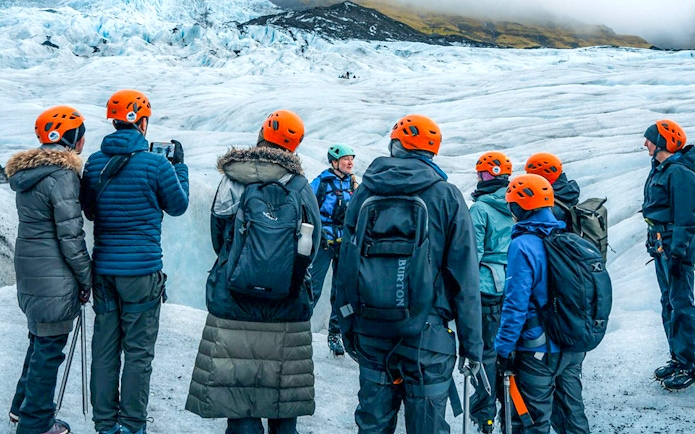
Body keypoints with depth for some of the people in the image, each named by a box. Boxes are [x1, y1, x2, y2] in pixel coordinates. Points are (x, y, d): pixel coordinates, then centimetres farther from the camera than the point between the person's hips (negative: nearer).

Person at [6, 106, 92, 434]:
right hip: (53, 275, -9)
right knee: (49, 347, 3)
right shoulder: (63, 175, -18)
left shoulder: (28, 172, 10)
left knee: (41, 338, 24)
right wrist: (86, 276, -8)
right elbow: (70, 235, -19)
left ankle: (23, 406, 37)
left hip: (29, 268, 9)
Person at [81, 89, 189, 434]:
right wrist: (180, 166, 16)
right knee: (138, 350, 4)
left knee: (104, 347, 11)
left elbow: (89, 211, 15)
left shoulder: (94, 163, 3)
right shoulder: (156, 164, -11)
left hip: (103, 267, 5)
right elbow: (178, 205, 5)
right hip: (142, 269, -5)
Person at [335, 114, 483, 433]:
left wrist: (347, 330, 15)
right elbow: (465, 278, -6)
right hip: (427, 335, -3)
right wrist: (472, 343, 0)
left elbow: (346, 267, 6)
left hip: (371, 332, 3)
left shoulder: (364, 193, 4)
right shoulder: (446, 196, -4)